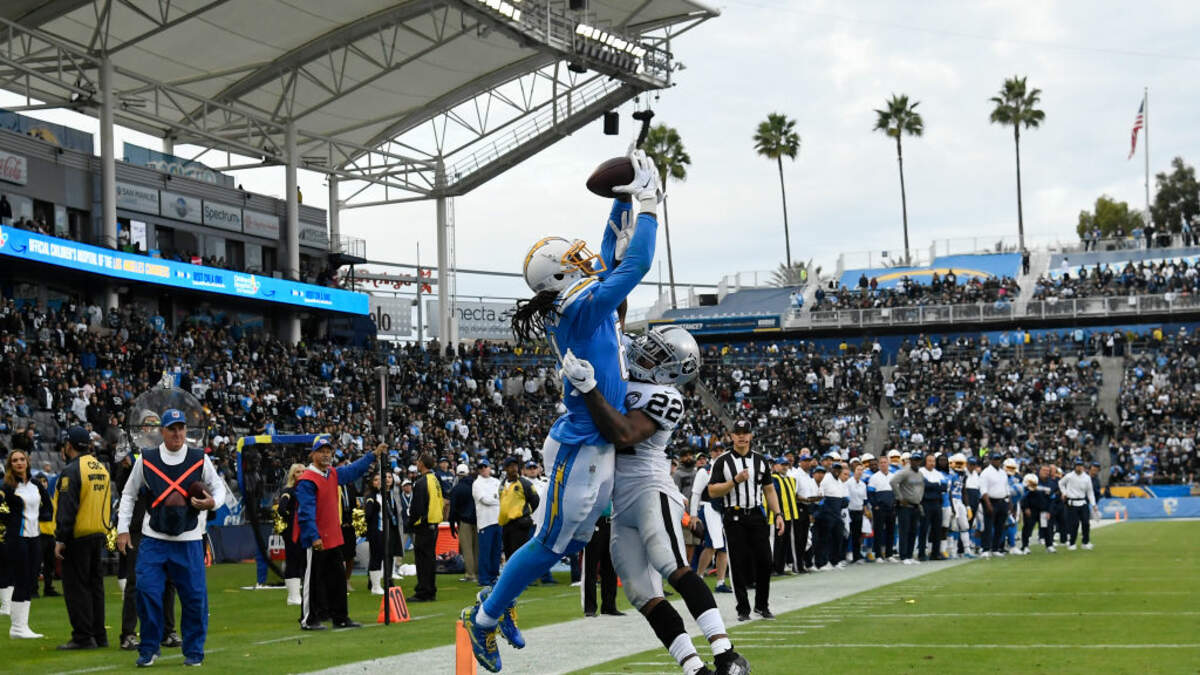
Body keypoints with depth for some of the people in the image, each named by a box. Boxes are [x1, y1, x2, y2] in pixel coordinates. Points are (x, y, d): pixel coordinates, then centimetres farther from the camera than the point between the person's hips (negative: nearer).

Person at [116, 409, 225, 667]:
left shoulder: (200, 459, 3)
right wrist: (123, 528, 5)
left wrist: (213, 502, -10)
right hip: (153, 540, 0)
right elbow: (129, 494, 12)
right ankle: (149, 649, 8)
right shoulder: (146, 459, 4)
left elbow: (218, 487, 13)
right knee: (147, 592, -8)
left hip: (189, 541, 0)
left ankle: (194, 651, 15)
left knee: (194, 595, 0)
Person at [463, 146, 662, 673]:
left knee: (570, 539, 18)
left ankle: (498, 598, 33)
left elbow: (613, 252, 21)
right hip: (585, 446, -9)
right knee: (553, 543, 3)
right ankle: (484, 618, 18)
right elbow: (636, 264, -21)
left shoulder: (577, 301, 8)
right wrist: (648, 203, -12)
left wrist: (624, 199, 16)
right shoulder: (582, 304, -18)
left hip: (592, 441, 9)